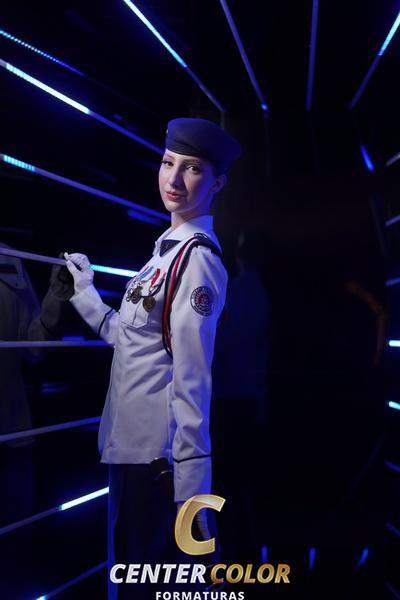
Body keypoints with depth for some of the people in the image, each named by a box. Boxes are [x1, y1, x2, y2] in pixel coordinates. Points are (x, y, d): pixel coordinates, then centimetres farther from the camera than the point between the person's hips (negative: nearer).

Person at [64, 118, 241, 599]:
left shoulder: (197, 258, -17)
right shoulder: (171, 248, 12)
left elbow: (192, 378, -22)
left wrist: (192, 485, -21)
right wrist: (84, 293, 24)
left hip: (153, 449, -9)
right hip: (134, 441, 9)